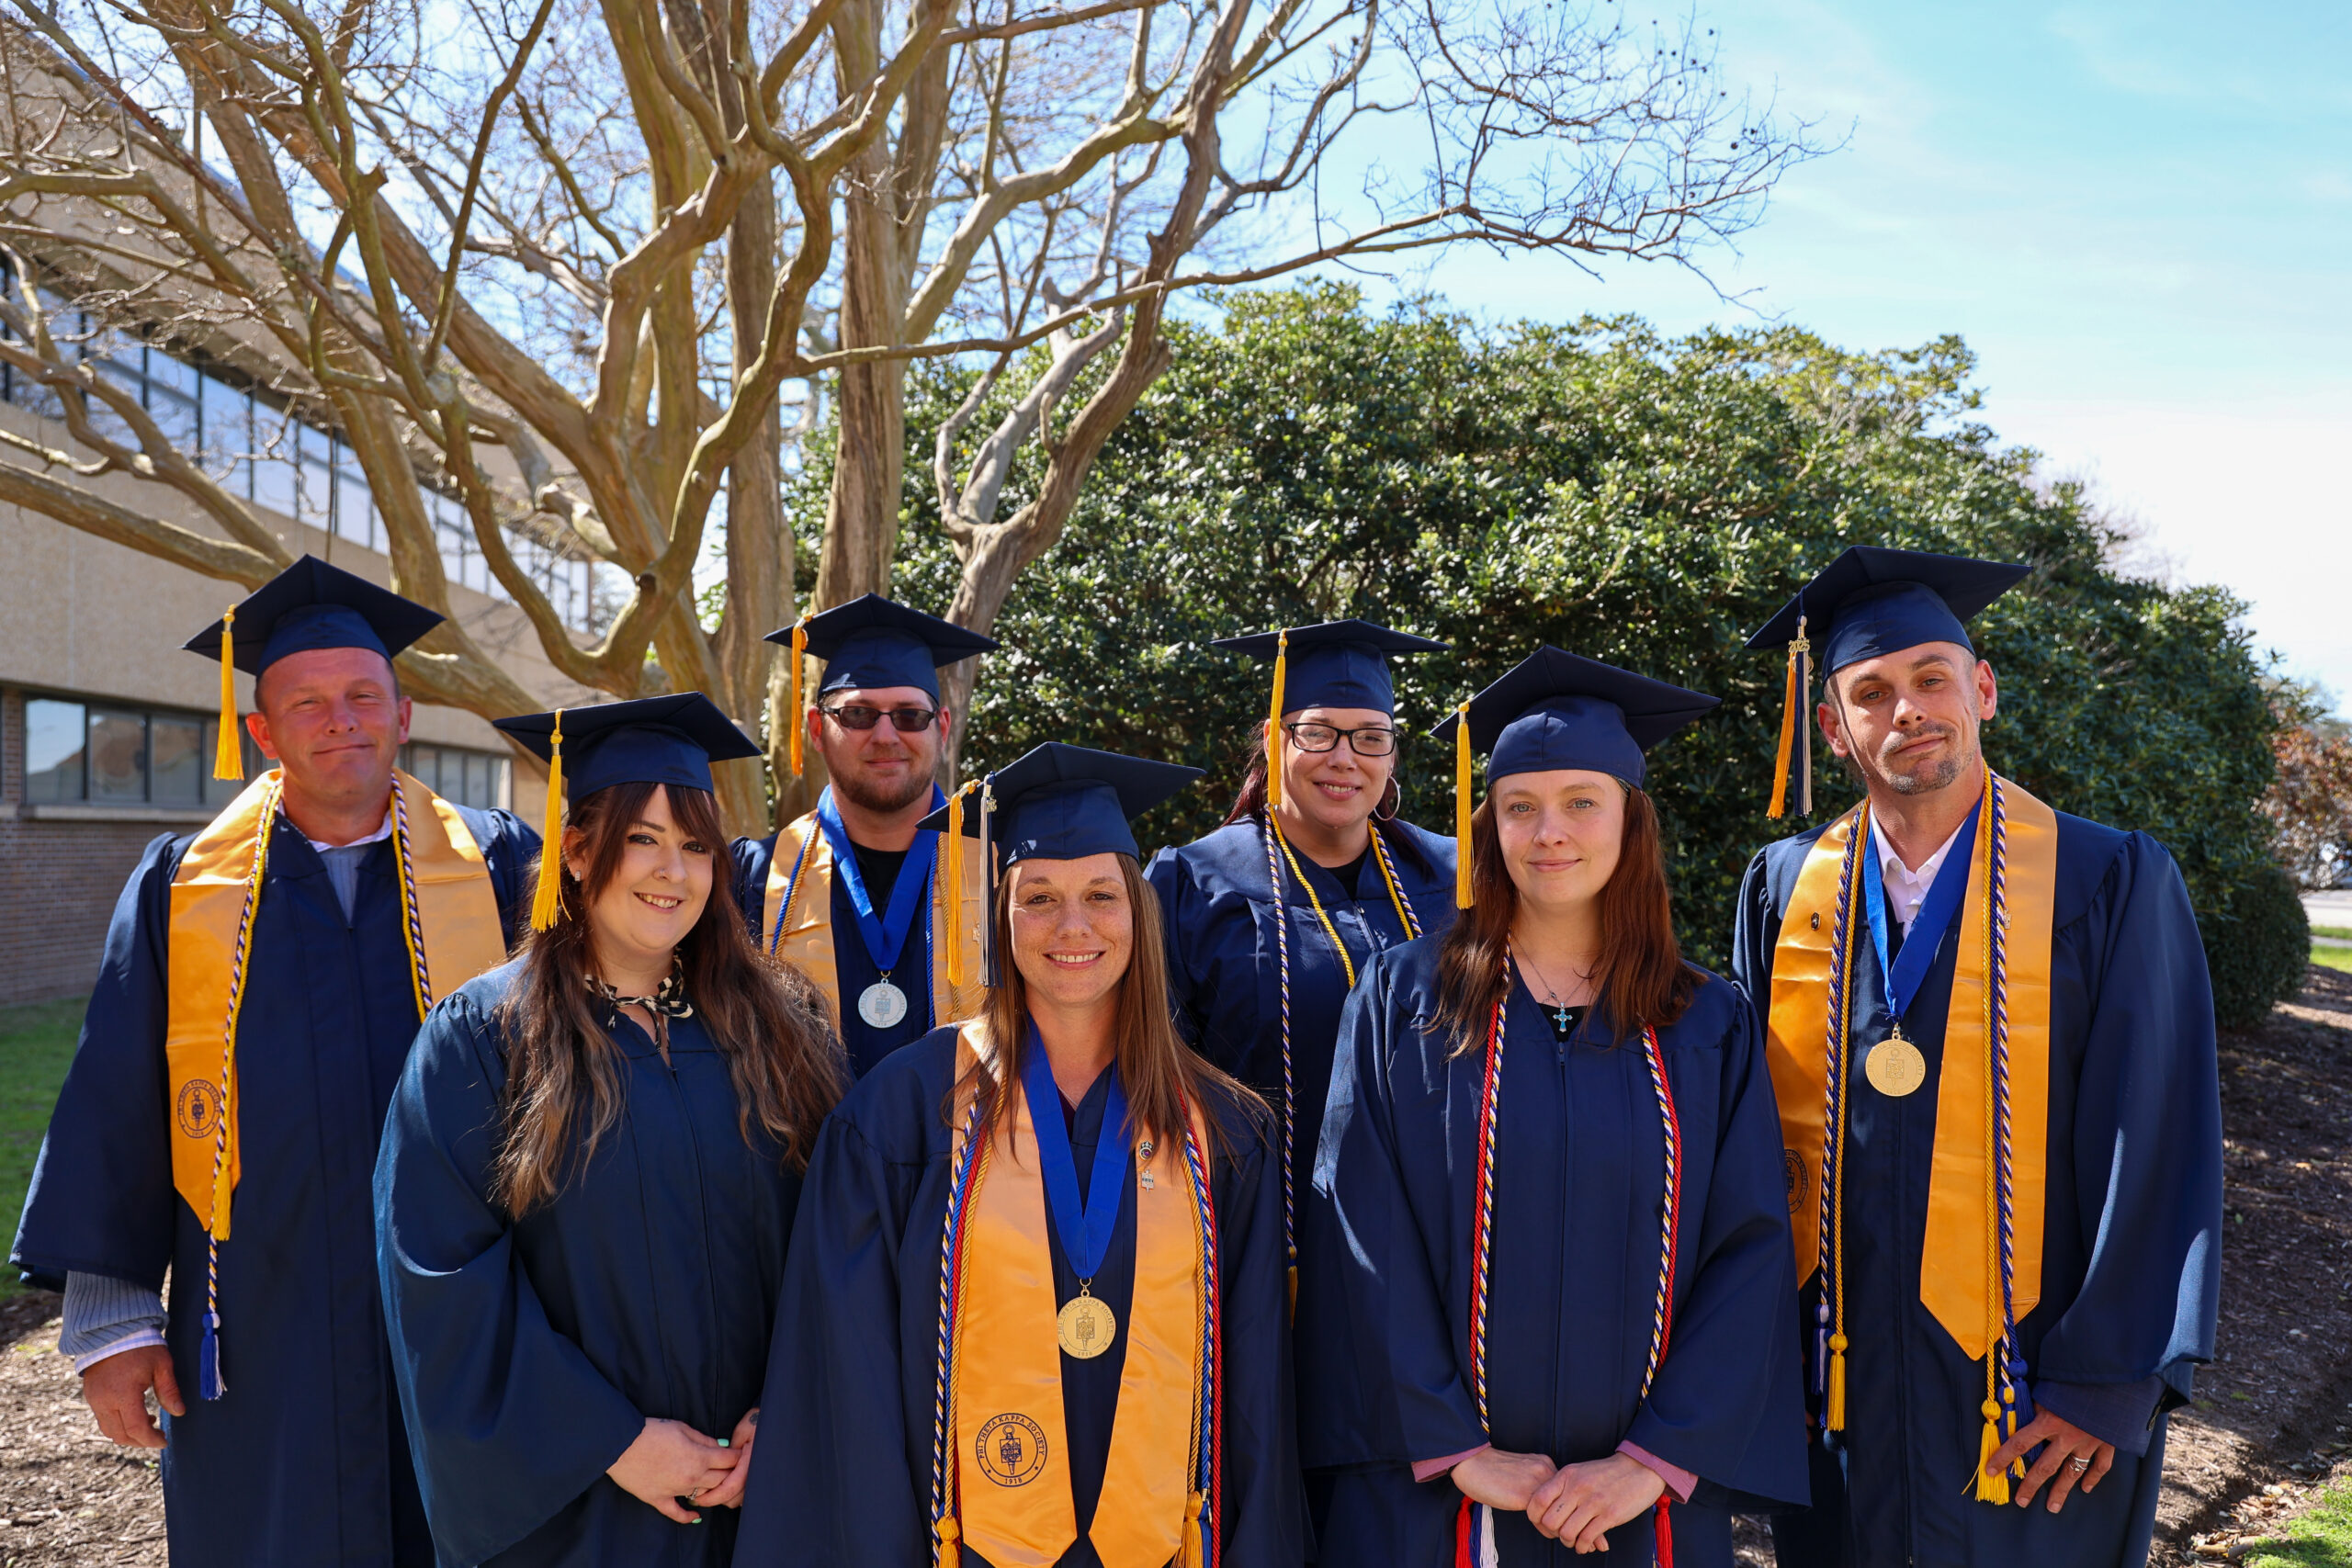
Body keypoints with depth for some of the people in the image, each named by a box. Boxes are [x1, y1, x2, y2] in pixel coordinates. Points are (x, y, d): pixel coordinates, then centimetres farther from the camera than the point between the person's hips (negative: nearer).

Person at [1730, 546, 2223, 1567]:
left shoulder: (2110, 882, -7)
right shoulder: (1784, 888, 1)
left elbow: (2157, 1148, -9)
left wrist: (2108, 1382, -12)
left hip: (2033, 1399, -2)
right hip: (1835, 1383, 3)